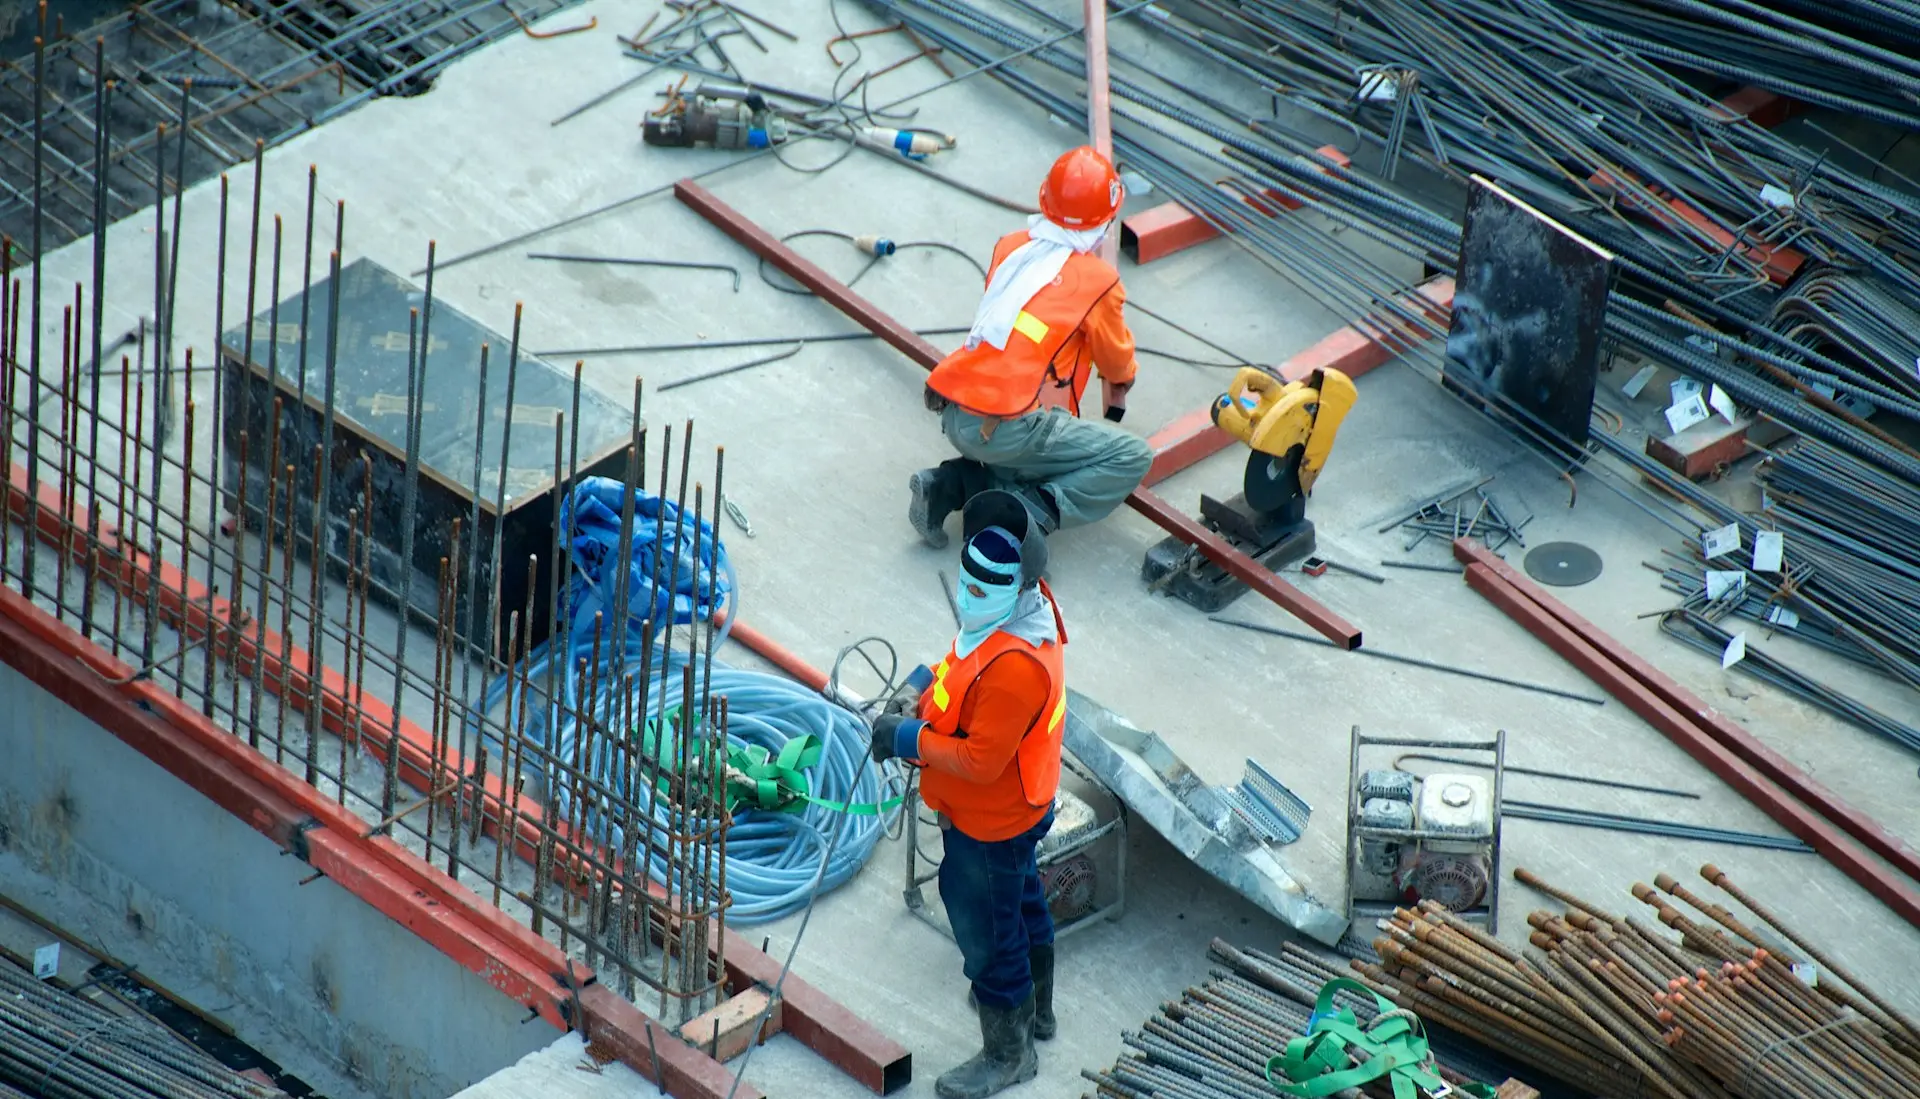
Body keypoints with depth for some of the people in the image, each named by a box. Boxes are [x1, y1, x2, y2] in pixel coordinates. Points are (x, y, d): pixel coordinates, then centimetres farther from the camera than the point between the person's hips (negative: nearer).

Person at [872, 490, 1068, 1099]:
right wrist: (920, 687, -6)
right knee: (1021, 901, 30)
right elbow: (963, 663, 9)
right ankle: (1035, 1007, 54)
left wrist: (909, 740, -23)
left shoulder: (1014, 666, -40)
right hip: (1019, 807, 10)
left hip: (989, 826, -10)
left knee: (986, 932, 10)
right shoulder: (1022, 605, -10)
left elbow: (980, 760, -34)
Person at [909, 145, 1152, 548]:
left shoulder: (1009, 247, 12)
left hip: (952, 417, 7)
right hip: (1007, 430, -7)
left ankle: (954, 483, 10)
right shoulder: (1099, 281, -2)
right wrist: (1119, 391, 40)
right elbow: (1118, 364, 14)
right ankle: (1030, 512, -13)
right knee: (1134, 458, 2)